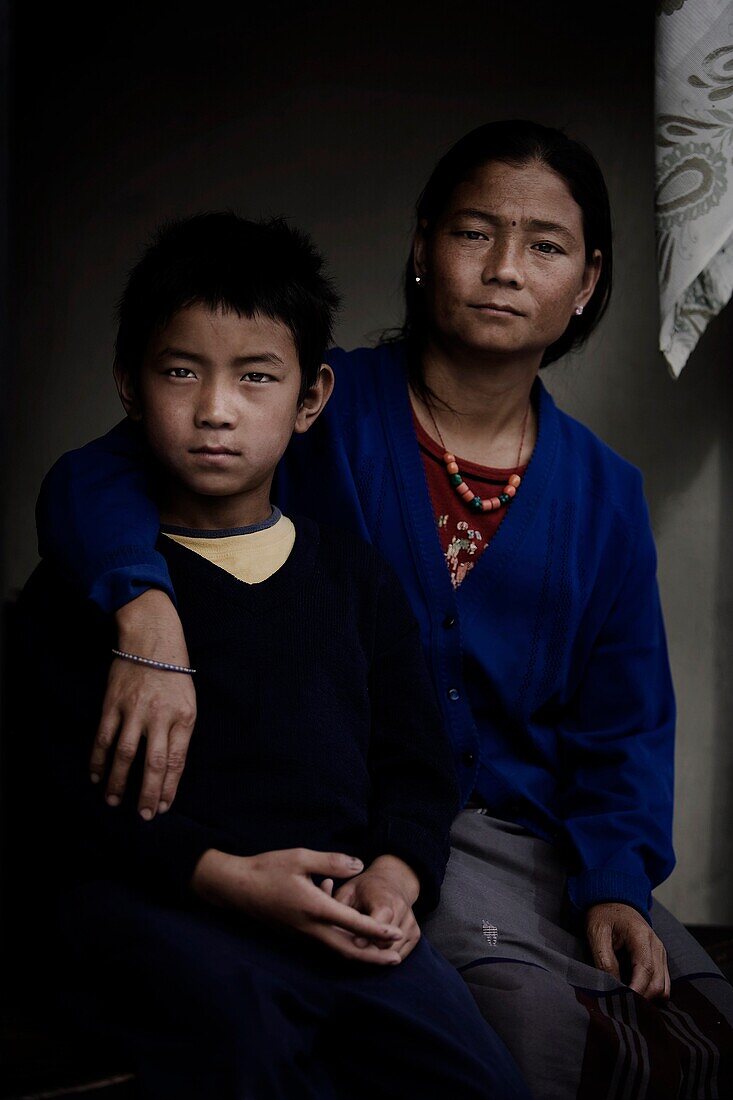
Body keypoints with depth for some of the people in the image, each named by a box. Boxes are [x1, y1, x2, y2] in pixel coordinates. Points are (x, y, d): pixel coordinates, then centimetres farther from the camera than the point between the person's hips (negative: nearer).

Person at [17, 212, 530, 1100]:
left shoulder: (354, 576, 18)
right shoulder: (80, 585, 5)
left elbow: (415, 761, 16)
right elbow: (64, 788, -4)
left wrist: (395, 876, -5)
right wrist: (228, 875, -17)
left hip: (341, 910, 3)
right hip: (158, 901, -3)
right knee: (234, 1015, -35)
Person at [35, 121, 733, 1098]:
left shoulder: (604, 494, 9)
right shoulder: (322, 414, -5)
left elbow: (625, 724, 10)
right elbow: (91, 482, -17)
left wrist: (615, 879, -8)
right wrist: (148, 611, -39)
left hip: (534, 835, 5)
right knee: (527, 1007, -31)